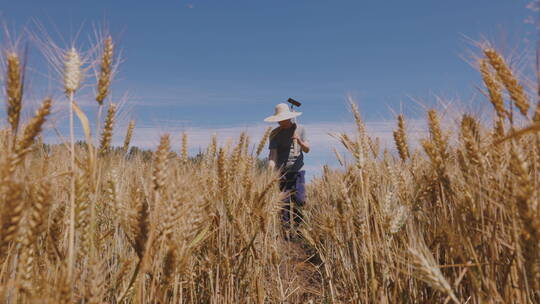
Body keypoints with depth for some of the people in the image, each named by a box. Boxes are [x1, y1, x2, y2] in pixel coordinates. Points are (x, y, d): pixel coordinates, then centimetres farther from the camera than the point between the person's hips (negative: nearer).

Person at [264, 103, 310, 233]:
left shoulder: (300, 129, 6)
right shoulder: (275, 133, -2)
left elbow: (307, 150, 5)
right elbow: (273, 152, -12)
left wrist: (299, 141, -16)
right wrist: (271, 170, -29)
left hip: (298, 171, 2)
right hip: (283, 172, -2)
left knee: (300, 200, -2)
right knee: (285, 202, -2)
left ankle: (298, 226, 13)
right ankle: (286, 229, 8)